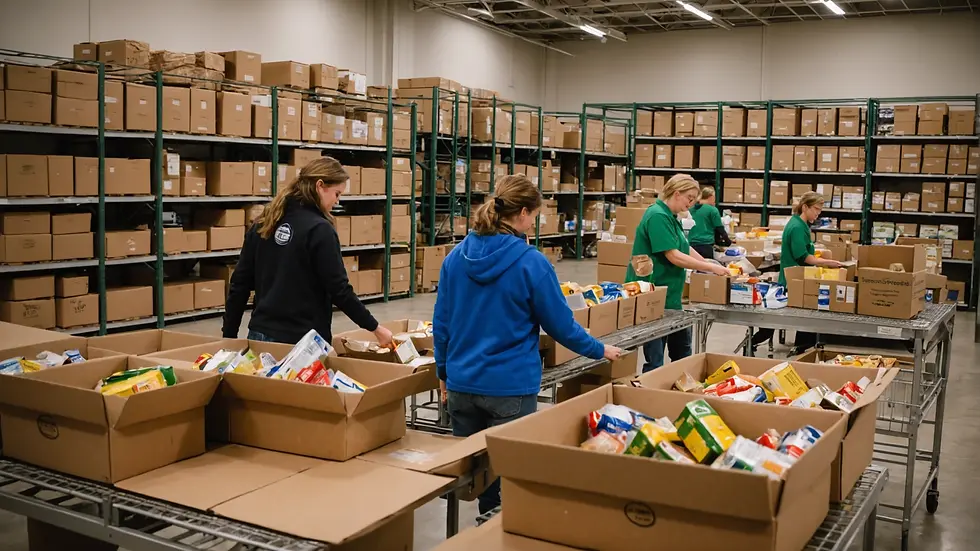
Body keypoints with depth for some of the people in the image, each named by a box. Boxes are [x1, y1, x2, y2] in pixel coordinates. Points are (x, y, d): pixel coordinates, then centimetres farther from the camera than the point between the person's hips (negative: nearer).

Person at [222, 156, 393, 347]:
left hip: (261, 334, 7)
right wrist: (375, 327, -4)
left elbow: (240, 283, 8)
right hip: (303, 340, -6)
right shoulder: (319, 229, -13)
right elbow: (339, 290, -14)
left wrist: (229, 334, 14)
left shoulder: (263, 224, 7)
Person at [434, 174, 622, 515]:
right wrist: (599, 351, 11)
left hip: (462, 384, 5)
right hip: (511, 387, -5)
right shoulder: (531, 263, -14)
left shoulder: (455, 257, 1)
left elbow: (440, 324, 6)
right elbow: (561, 325, -6)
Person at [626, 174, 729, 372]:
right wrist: (711, 268, -17)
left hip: (669, 296, 11)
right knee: (655, 358, -4)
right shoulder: (658, 216, -18)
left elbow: (685, 249, 22)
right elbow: (673, 256, -23)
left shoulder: (670, 217, 13)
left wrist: (711, 265, 14)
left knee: (682, 350, 19)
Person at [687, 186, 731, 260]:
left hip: (691, 245, 5)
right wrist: (728, 241, 18)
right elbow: (720, 229, 0)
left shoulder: (692, 209, 12)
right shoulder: (713, 210, -4)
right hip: (706, 246, -5)